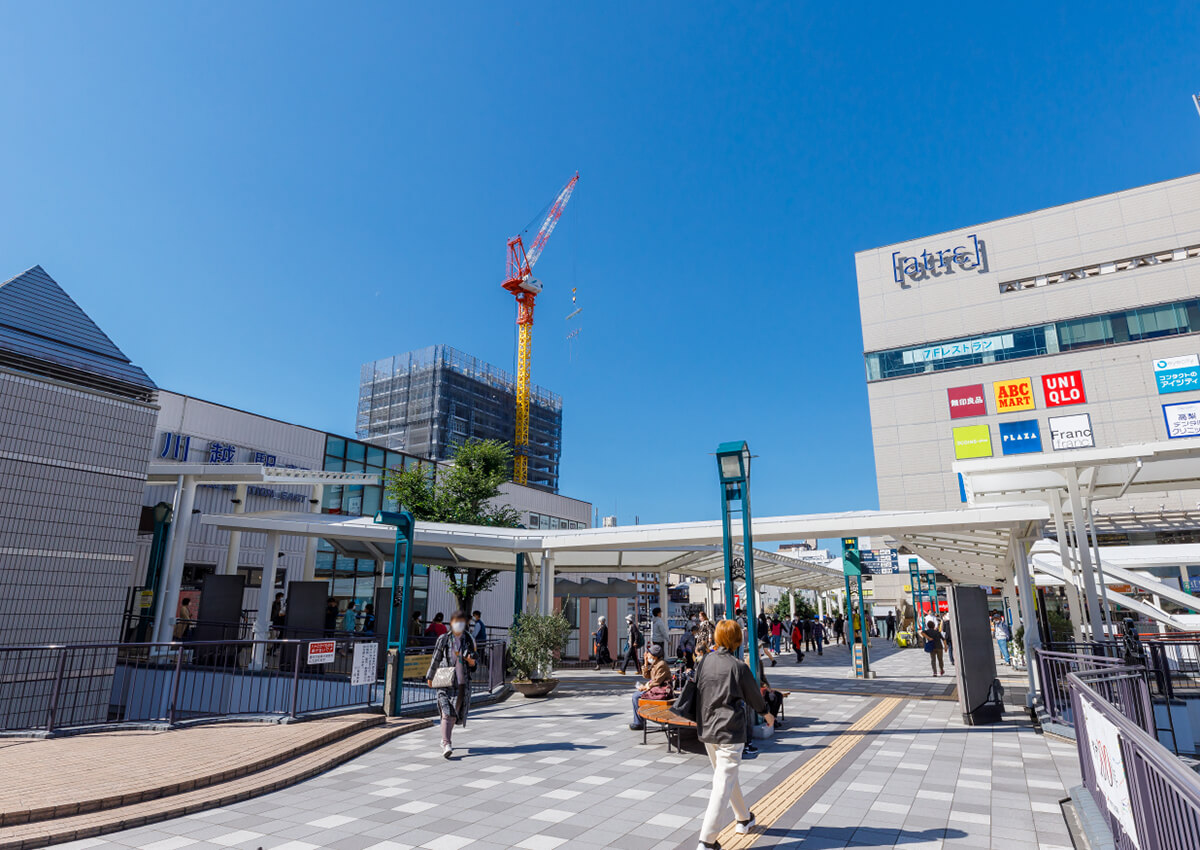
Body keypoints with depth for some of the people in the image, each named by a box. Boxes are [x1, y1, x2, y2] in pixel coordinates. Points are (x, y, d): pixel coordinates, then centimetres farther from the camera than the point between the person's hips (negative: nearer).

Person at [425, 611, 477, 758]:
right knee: (447, 712, -14)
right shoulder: (443, 639, -1)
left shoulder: (468, 640, 5)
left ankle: (445, 739, 32)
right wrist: (430, 677, 16)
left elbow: (473, 665, 10)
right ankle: (446, 745, -16)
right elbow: (435, 659, 9)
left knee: (455, 713, 10)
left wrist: (471, 660, -13)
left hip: (462, 682, 3)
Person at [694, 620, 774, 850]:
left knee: (728, 777, 23)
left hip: (707, 730, 6)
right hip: (730, 732, -6)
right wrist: (766, 713, 20)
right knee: (723, 785, -2)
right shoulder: (738, 667, -14)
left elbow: (697, 691, 7)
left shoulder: (704, 662, -1)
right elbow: (753, 695, 0)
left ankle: (744, 819, 41)